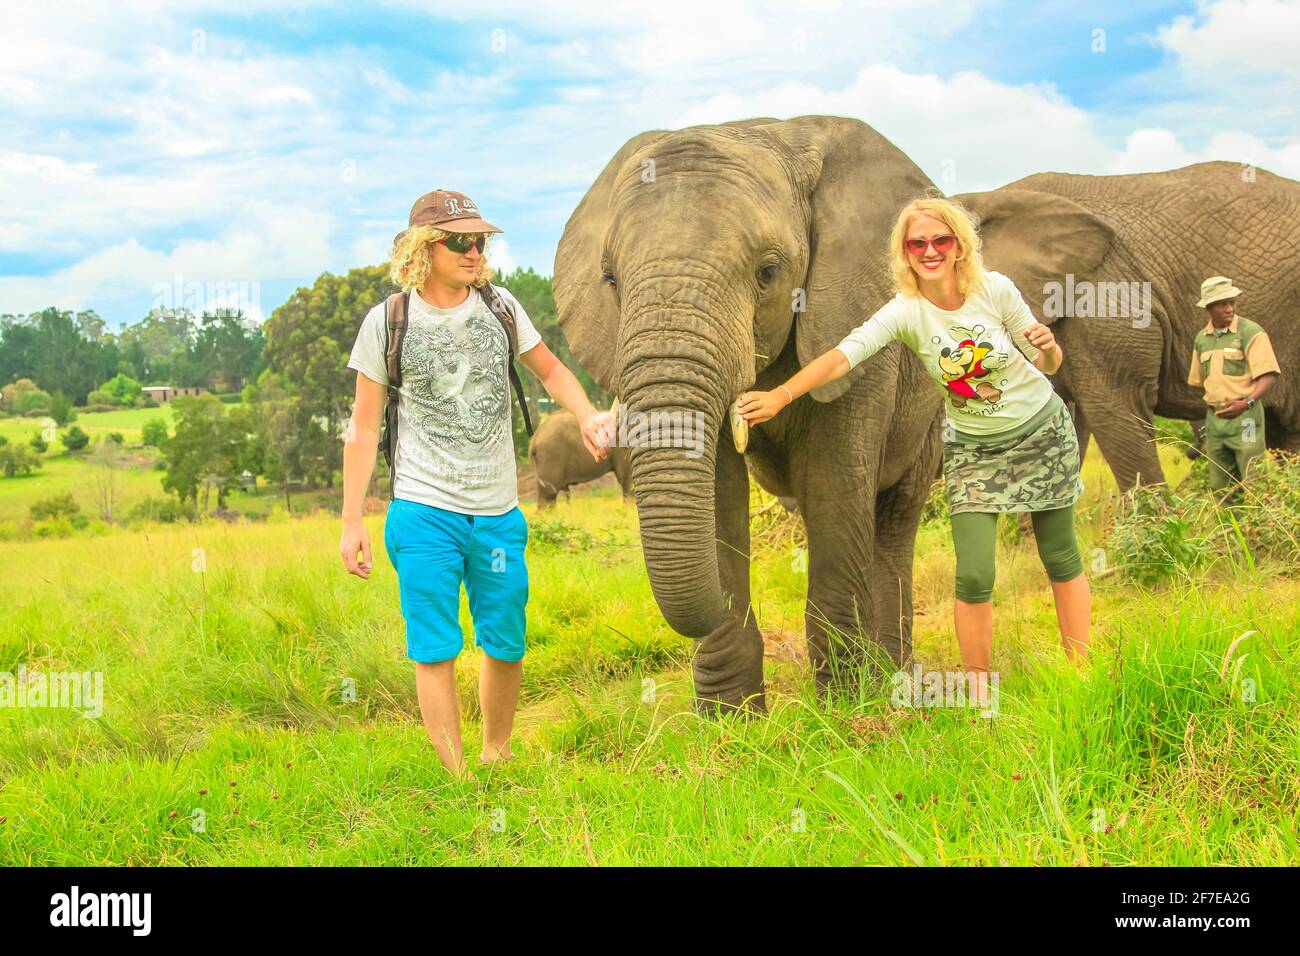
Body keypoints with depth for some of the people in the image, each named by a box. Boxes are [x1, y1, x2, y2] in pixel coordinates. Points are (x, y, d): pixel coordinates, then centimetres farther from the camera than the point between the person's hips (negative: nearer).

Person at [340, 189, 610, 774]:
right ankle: (454, 779, 1)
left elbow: (549, 369, 17)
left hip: (498, 512, 3)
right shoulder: (387, 323, -2)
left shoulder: (499, 307, 4)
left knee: (506, 644, 10)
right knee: (435, 651, -5)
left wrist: (587, 416, -5)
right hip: (424, 513, -3)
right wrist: (351, 522, 0)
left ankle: (496, 761, 29)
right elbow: (364, 425, 2)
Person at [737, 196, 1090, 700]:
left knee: (1062, 560, 9)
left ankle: (1084, 674, 25)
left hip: (1043, 432, 0)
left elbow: (1046, 365, -3)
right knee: (974, 577, -11)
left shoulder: (994, 289, -15)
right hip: (972, 449, 0)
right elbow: (843, 354, -33)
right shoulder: (905, 313, -17)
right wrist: (781, 394, -47)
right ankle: (978, 689, 7)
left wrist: (1048, 349, -27)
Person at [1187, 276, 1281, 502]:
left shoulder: (1251, 332, -7)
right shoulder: (1201, 339, 11)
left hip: (1244, 418, -6)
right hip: (1214, 420, 6)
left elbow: (1267, 375, -14)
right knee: (1219, 488, 8)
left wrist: (1247, 402, -28)